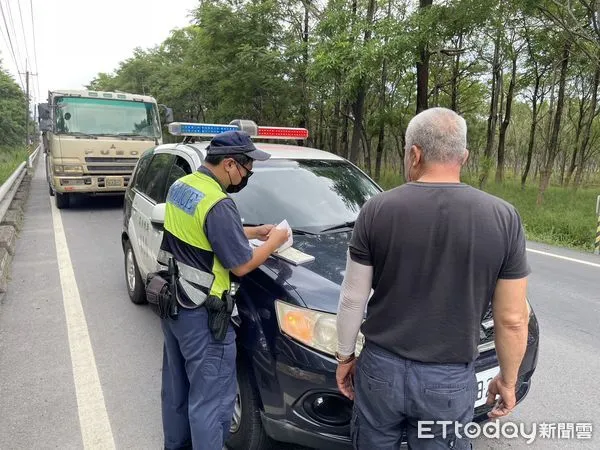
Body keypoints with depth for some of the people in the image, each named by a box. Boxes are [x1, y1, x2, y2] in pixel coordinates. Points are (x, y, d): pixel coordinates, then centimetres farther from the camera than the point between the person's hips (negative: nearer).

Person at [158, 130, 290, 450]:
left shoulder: (180, 185, 4)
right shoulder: (218, 204, -25)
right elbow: (241, 265, -20)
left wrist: (252, 232, 12)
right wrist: (273, 242, -4)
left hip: (172, 302, 10)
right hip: (200, 315, -10)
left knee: (177, 386, 25)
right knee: (211, 398, 5)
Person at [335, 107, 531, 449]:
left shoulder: (377, 210, -11)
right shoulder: (503, 218, -10)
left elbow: (353, 300, -5)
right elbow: (513, 319, -5)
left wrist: (345, 356, 9)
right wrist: (508, 379, 11)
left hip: (380, 368, 0)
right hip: (451, 382, 0)